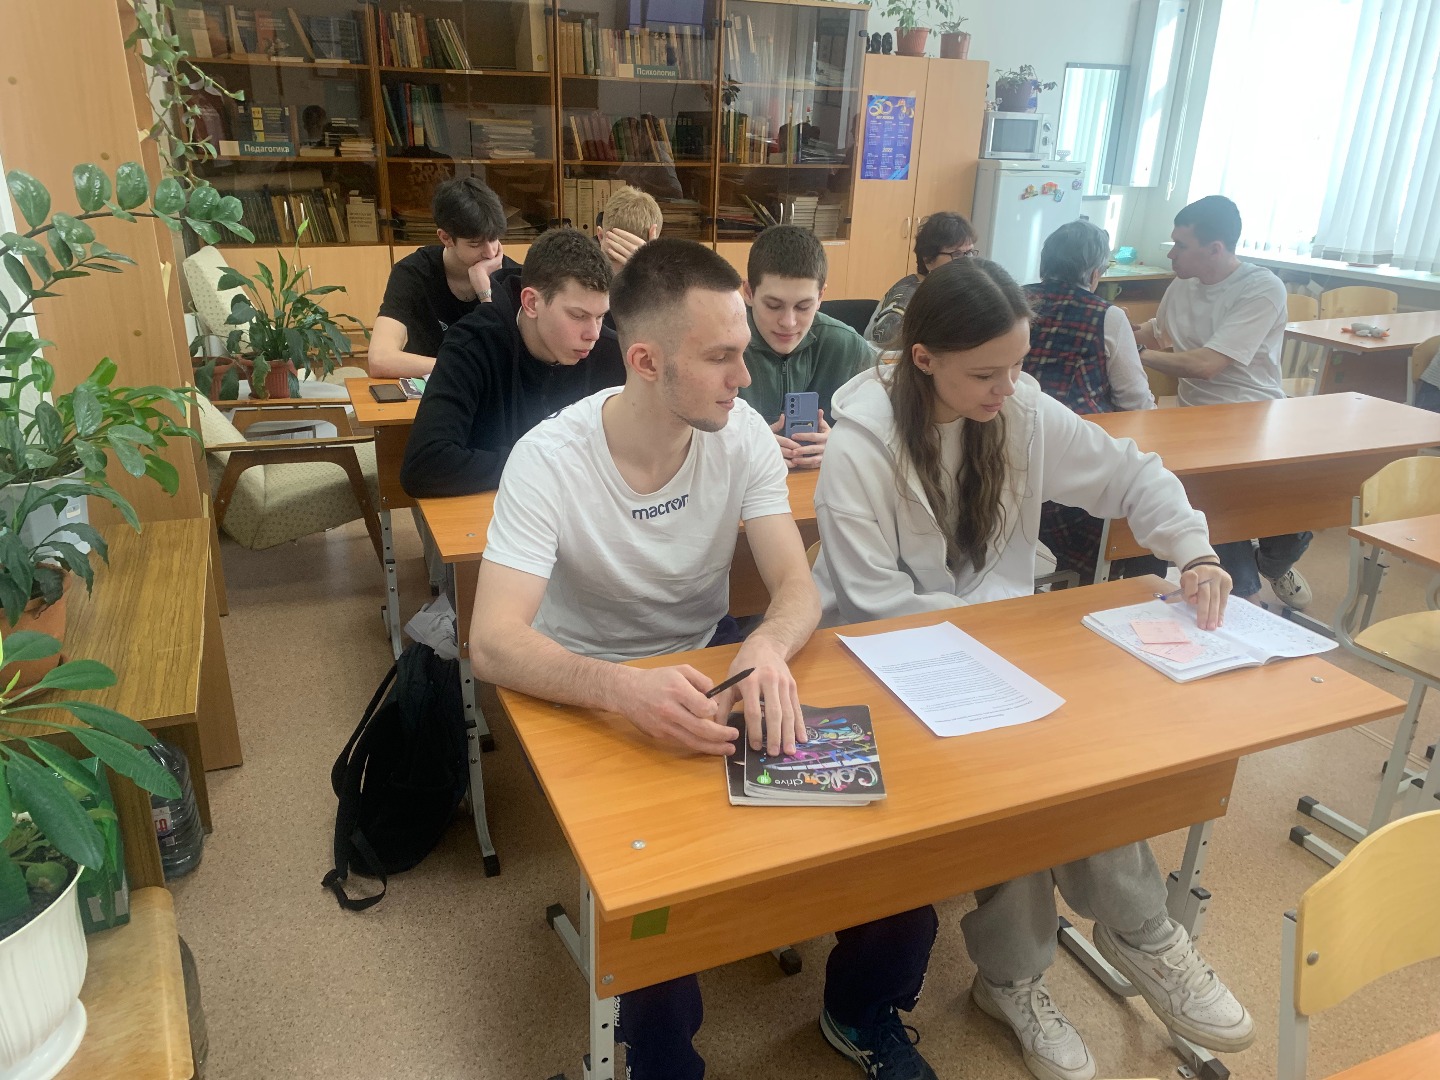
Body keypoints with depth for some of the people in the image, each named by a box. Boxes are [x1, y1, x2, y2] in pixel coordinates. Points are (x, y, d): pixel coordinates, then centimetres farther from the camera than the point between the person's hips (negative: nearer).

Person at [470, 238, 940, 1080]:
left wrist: (768, 648, -39)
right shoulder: (550, 460, -21)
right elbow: (495, 641, -29)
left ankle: (864, 1011, 14)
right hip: (592, 694, -3)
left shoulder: (742, 434, -11)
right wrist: (627, 690, -49)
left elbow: (798, 586, -14)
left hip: (714, 661, 4)